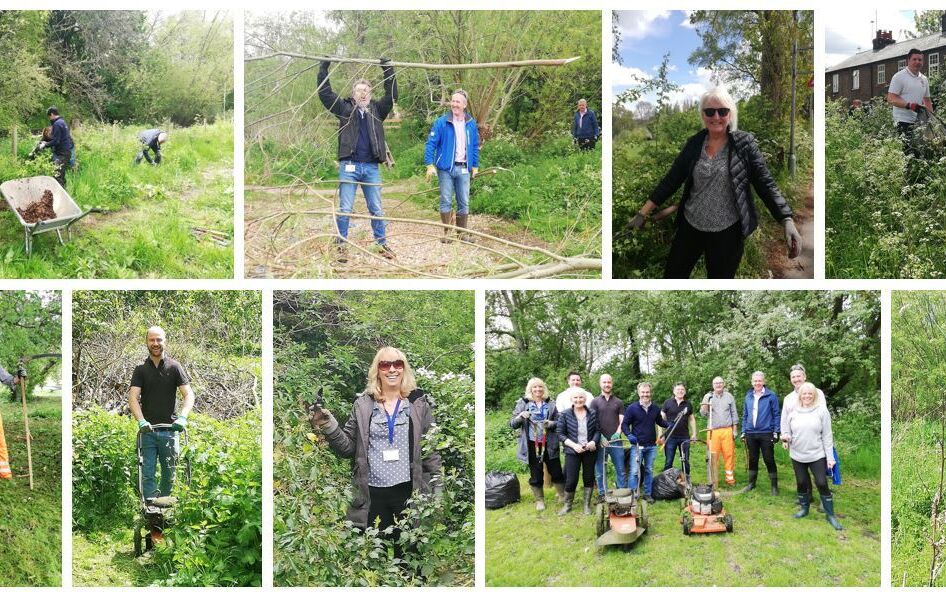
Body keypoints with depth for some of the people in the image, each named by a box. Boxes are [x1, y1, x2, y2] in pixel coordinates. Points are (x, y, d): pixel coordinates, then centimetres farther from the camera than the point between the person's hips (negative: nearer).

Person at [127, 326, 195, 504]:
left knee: (169, 473, 5)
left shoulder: (174, 367, 3)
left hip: (169, 429, 0)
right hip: (147, 430, 0)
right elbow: (133, 397, -6)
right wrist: (141, 421, -23)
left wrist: (182, 417, -21)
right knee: (148, 473, -5)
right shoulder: (141, 369, 5)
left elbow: (189, 394, -4)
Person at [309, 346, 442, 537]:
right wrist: (329, 428, -10)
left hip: (410, 492, -1)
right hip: (373, 494, 1)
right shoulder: (362, 405, 7)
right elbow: (348, 447, 6)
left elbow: (432, 450, 5)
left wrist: (437, 489, 0)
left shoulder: (418, 404, 5)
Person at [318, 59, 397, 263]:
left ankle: (382, 244, 16)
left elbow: (391, 96, 5)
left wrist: (388, 70, 1)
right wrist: (324, 69, -4)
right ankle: (341, 246, 5)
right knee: (344, 209, -1)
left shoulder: (376, 110, 11)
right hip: (349, 166, -2)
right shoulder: (345, 109, 6)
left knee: (376, 209, 8)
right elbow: (325, 94, 1)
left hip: (372, 168, 2)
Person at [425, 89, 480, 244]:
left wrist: (475, 166, 10)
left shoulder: (471, 124, 6)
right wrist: (430, 165, -14)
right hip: (446, 168, -3)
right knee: (446, 201, 1)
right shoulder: (441, 122, -5)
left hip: (464, 169, 3)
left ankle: (462, 232, 15)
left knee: (464, 202, 6)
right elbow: (431, 144, -6)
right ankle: (445, 232, 9)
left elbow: (475, 146, 14)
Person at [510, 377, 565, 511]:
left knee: (556, 472, 6)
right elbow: (513, 424, -2)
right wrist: (520, 416, -23)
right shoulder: (523, 404, 0)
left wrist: (551, 423, -15)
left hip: (549, 445, 1)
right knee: (536, 475, 7)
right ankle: (539, 500, 22)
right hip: (532, 445, -1)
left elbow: (559, 422, 7)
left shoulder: (550, 404, 4)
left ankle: (563, 496, 23)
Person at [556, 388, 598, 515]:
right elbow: (560, 434, -4)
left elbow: (597, 431, 7)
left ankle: (587, 505, 23)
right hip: (572, 452, -2)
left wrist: (593, 441, -13)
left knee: (589, 478, 9)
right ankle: (567, 505, 16)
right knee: (571, 480, -3)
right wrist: (573, 445, -15)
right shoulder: (566, 415, -4)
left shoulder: (592, 414, 2)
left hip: (589, 451, 2)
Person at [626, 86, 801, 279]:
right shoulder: (694, 143, 2)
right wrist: (644, 212, 2)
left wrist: (787, 221, -19)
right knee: (672, 275, 10)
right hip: (690, 226, 4)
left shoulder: (745, 143, -8)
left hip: (727, 232, -3)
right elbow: (672, 179, 6)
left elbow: (765, 184, -9)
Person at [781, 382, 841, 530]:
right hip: (797, 456, 3)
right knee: (801, 483, 12)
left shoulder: (821, 411, -5)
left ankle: (830, 514, 8)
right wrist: (785, 437, -12)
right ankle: (804, 508, 32)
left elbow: (827, 436, -4)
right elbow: (787, 432, 12)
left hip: (817, 456, -3)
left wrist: (830, 457, -7)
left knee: (822, 484, -4)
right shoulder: (793, 412, 3)